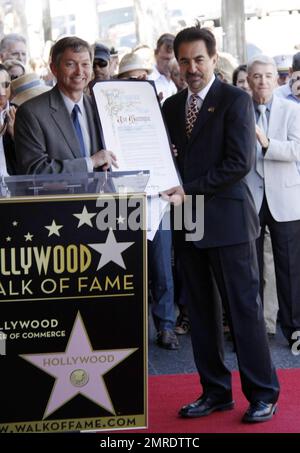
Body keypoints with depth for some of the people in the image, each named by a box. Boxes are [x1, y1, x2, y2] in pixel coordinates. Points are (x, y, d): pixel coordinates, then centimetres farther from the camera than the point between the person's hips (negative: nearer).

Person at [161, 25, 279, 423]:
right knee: (201, 310, 10)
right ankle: (215, 391, 21)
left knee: (244, 308, -2)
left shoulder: (235, 100, -5)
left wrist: (190, 191, -16)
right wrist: (173, 189, -5)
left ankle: (263, 394, 9)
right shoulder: (171, 106, 14)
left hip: (228, 218, -6)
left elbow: (240, 162, -13)